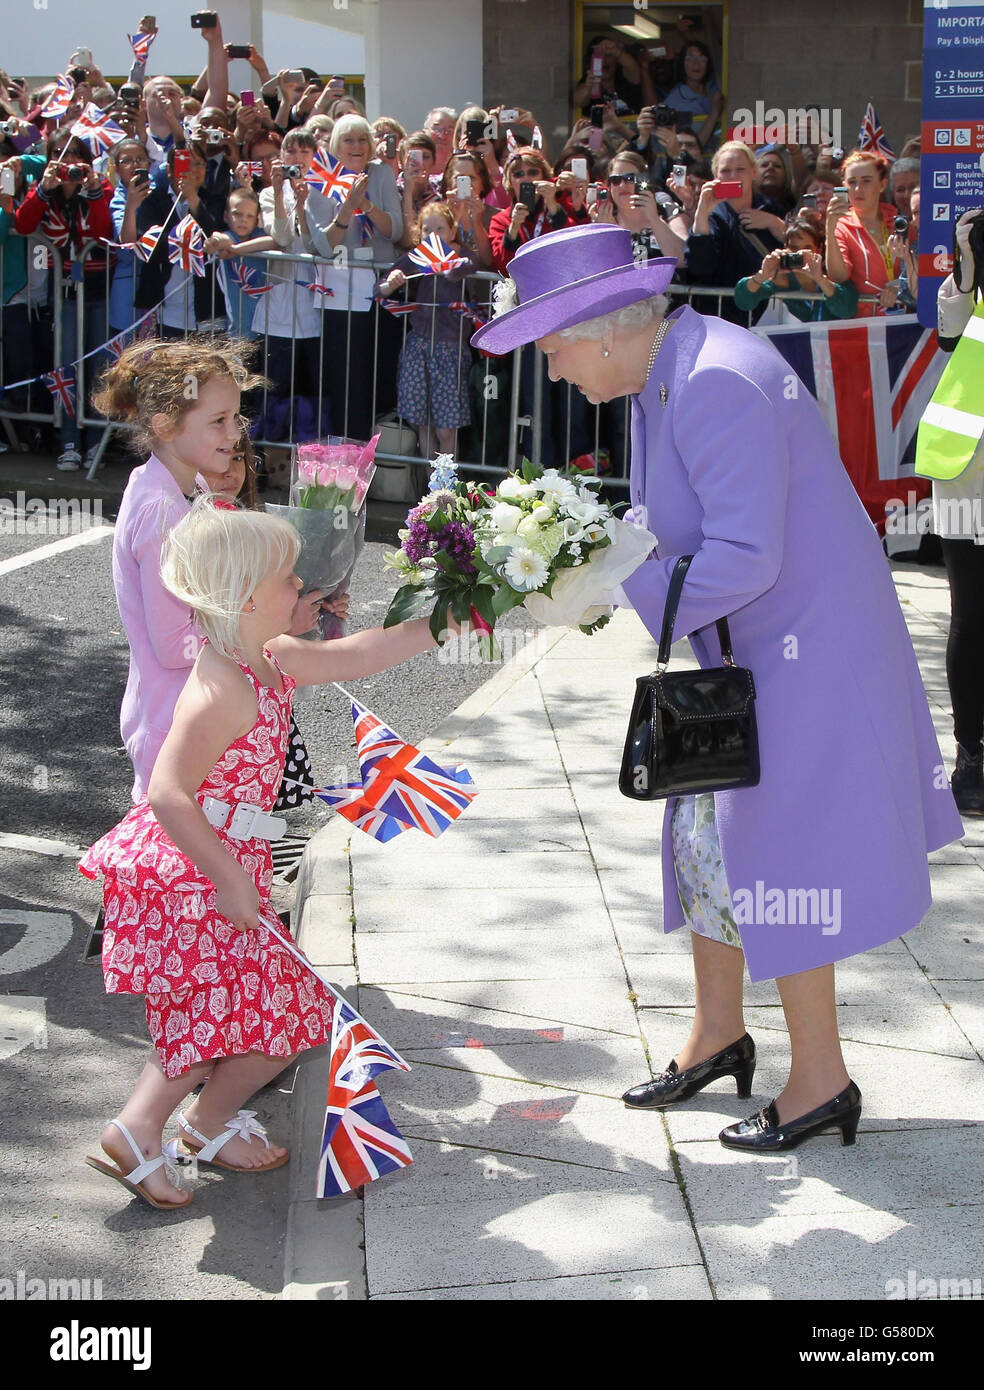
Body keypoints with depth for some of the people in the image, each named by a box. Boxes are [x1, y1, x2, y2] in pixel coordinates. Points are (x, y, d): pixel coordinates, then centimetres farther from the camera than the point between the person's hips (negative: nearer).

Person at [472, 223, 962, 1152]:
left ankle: (820, 1079, 14)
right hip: (734, 645, 10)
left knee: (772, 853, -2)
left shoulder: (717, 385, -26)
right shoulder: (664, 373, 6)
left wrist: (618, 592, -20)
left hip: (803, 645, -10)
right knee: (704, 834, 16)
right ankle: (718, 1034, 34)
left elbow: (744, 558, -29)